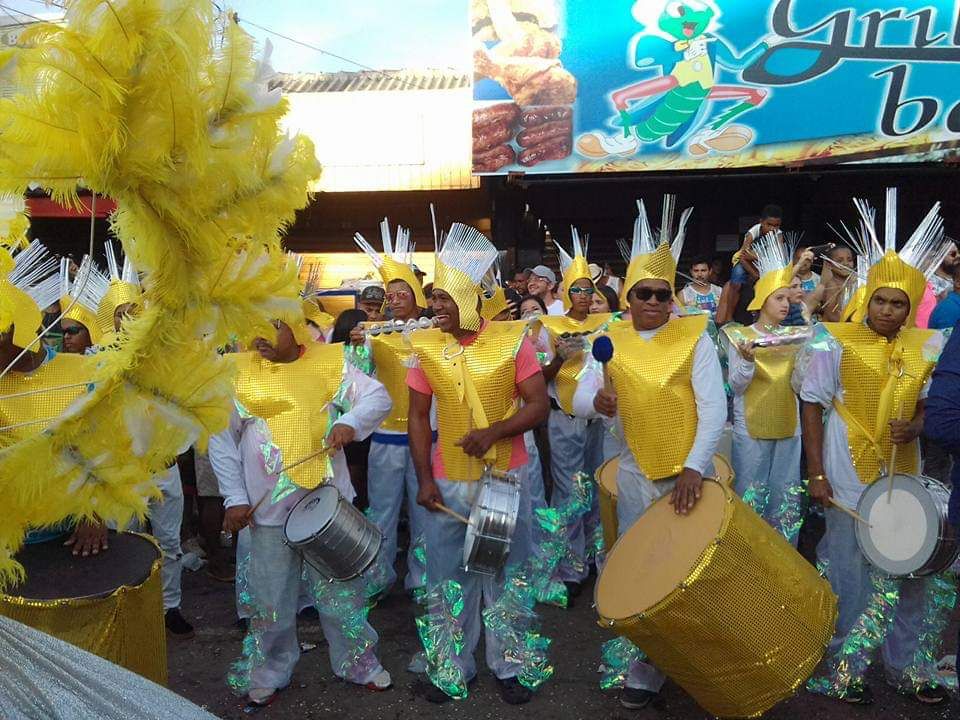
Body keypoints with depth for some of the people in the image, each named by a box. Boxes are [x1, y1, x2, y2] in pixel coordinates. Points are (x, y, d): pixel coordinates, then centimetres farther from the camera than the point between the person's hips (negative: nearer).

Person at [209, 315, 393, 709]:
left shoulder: (328, 363, -2)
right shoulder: (239, 373, -2)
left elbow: (378, 397, -2)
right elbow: (220, 439, 1)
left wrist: (350, 422, -22)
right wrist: (235, 498, -5)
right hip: (268, 509, 0)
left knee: (342, 590, 14)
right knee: (271, 601, 12)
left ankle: (357, 663, 33)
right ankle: (270, 674, 33)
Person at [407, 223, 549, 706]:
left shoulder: (512, 340, -9)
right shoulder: (427, 346, -2)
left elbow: (539, 406, -8)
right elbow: (418, 417, 3)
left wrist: (493, 432, -23)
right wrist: (424, 478, -3)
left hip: (505, 479, -2)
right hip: (447, 483, 2)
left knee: (506, 577, 11)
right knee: (448, 580, 11)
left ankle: (508, 666, 28)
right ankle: (452, 668, 29)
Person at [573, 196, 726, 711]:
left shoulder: (694, 336, -6)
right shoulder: (611, 341, 2)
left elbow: (714, 408, -12)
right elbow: (577, 401, -4)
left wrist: (694, 468, -22)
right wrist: (596, 399, -27)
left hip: (689, 471, -2)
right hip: (635, 473, 3)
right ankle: (646, 671, 22)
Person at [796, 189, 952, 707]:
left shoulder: (926, 347, 4)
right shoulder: (835, 343, -8)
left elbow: (930, 402, 14)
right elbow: (812, 407, -7)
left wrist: (916, 426, -10)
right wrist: (816, 473, -11)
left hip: (904, 472, 4)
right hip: (850, 473, -4)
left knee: (911, 565, 13)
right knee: (850, 572, 4)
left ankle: (908, 666, 31)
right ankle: (843, 668, 22)